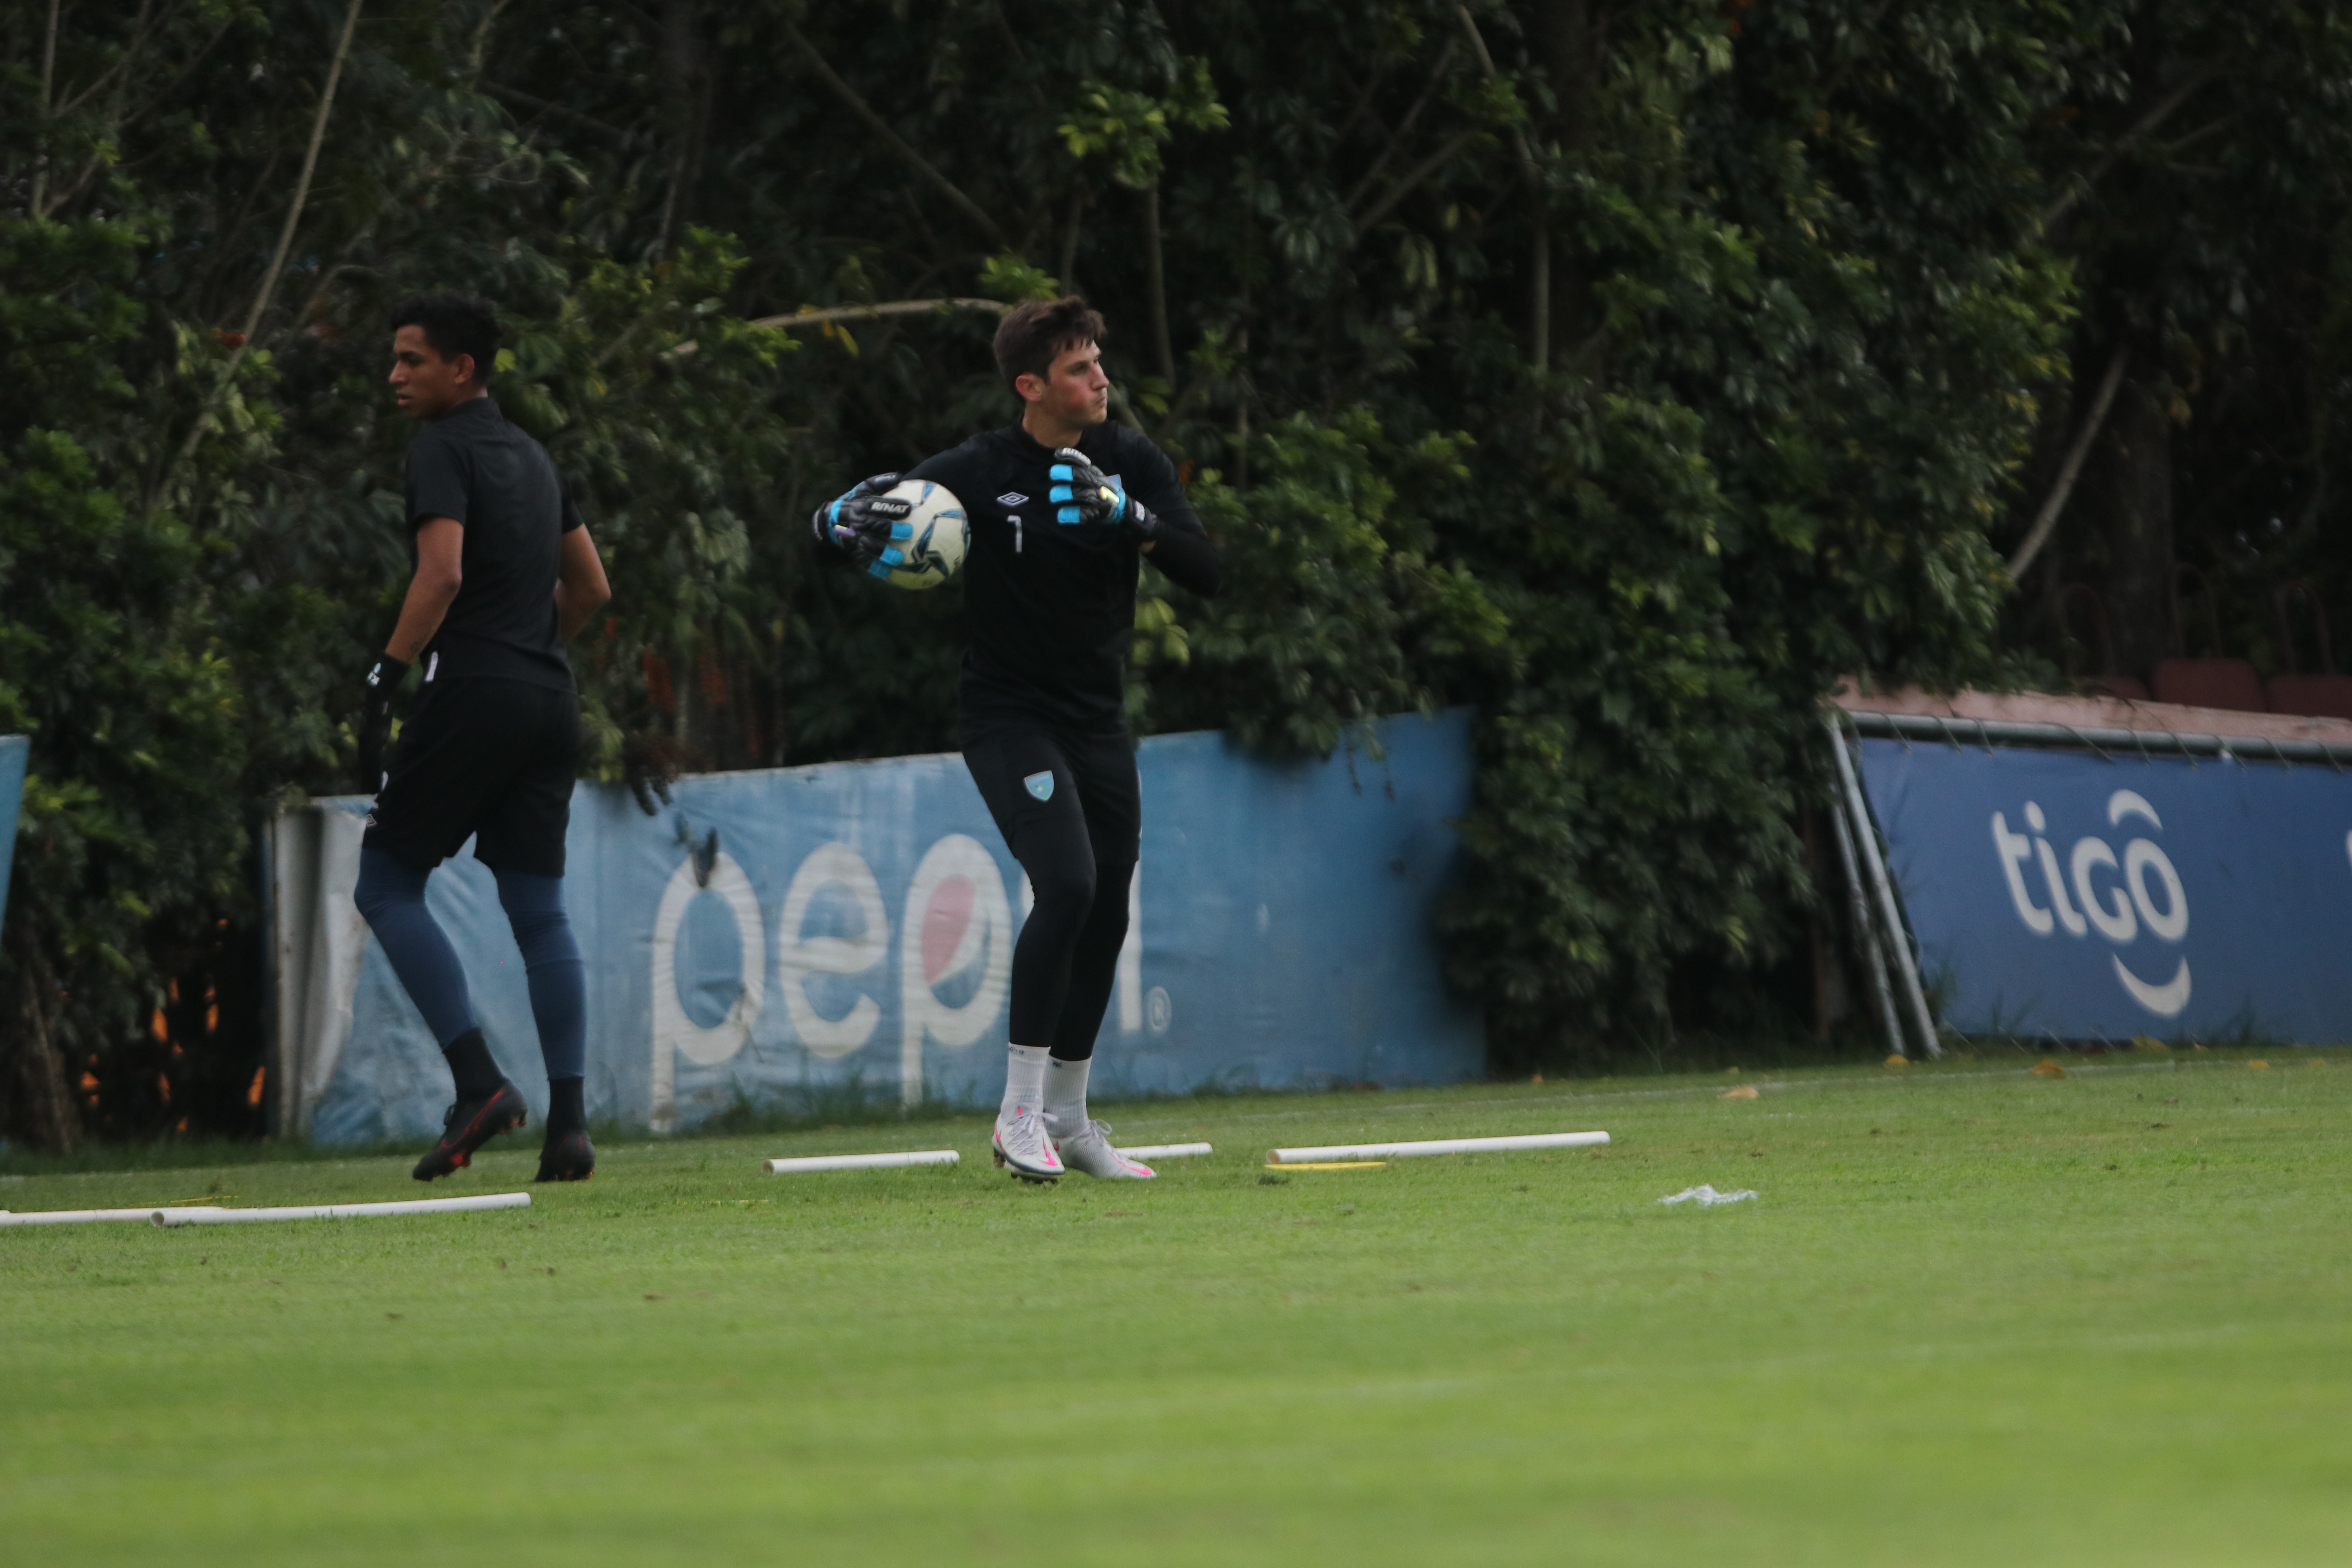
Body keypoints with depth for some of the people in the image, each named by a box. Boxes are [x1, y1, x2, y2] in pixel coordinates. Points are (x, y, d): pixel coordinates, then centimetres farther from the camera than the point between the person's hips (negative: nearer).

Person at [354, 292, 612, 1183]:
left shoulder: (443, 450, -5)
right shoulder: (531, 457, 20)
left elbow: (443, 575, -19)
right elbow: (590, 588, 25)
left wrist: (384, 682, -19)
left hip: (471, 698, -8)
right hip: (550, 700, 8)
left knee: (386, 884, 1)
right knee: (539, 910, 7)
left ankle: (479, 1083, -11)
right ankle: (568, 1124, 0)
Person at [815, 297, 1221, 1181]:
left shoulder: (1130, 463, 1)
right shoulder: (981, 472, -12)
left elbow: (1204, 571, -6)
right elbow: (833, 526, -11)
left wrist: (1130, 518, -23)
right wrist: (854, 521, -36)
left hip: (1099, 723, 6)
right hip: (1010, 717, -6)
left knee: (1106, 913, 9)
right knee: (1067, 885, -23)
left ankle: (1067, 1118, 24)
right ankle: (1020, 1109, -14)